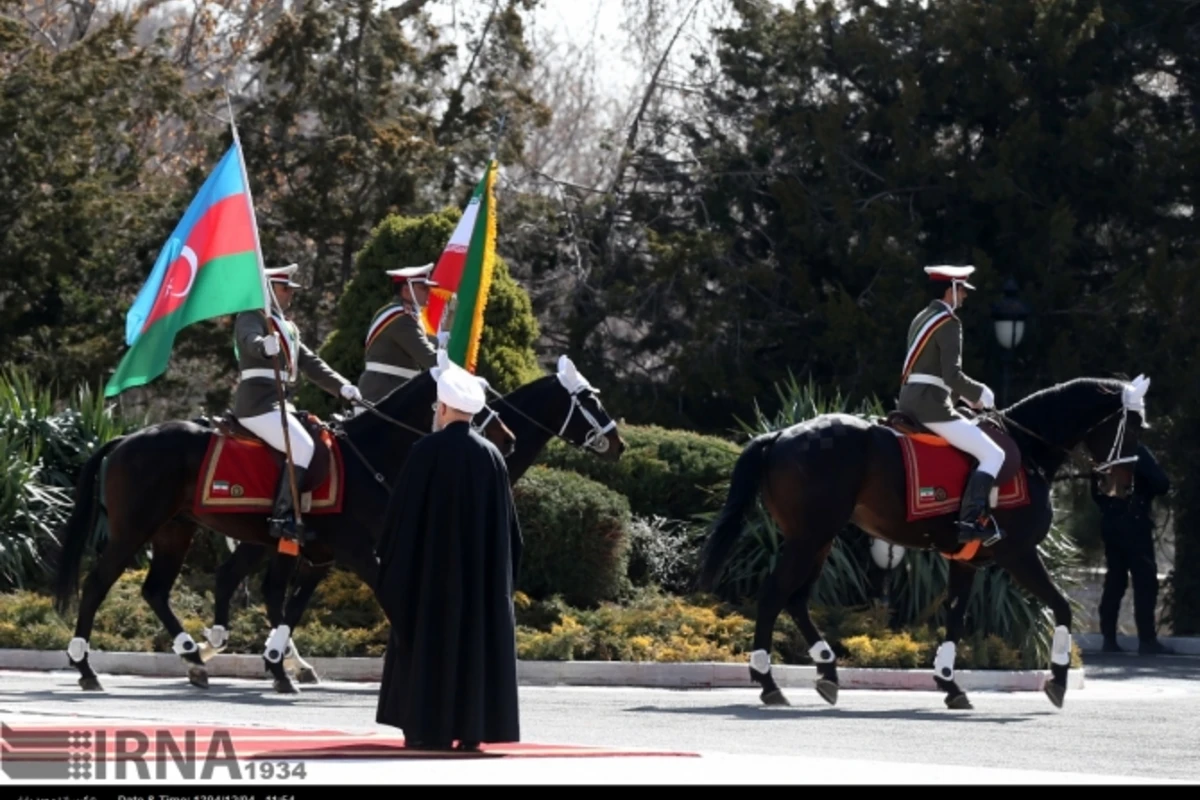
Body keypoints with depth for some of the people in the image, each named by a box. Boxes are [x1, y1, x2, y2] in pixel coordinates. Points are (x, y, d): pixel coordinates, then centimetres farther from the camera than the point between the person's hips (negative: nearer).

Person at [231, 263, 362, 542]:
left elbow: (311, 363, 21)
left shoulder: (288, 327, 23)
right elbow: (251, 341, -28)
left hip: (280, 404, 10)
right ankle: (282, 516, -25)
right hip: (258, 403, -10)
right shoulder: (251, 318, -5)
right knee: (303, 448, -22)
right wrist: (266, 346, -52)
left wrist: (342, 387, 8)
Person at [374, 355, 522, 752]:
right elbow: (508, 524, 9)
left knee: (431, 642, 0)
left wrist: (389, 562, 2)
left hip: (432, 569, -4)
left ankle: (431, 728, -3)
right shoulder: (492, 456, 5)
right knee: (477, 638, 6)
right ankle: (472, 728, 3)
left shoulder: (428, 451, -10)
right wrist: (504, 574, 17)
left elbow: (403, 513, -8)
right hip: (483, 572, 4)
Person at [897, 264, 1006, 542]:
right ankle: (970, 522, -20)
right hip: (931, 406, -10)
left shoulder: (921, 319, 18)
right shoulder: (948, 323, -11)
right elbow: (952, 375, -19)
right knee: (993, 455, -9)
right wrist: (978, 394, -3)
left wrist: (967, 393, 20)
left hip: (908, 402, 10)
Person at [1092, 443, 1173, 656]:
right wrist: (1147, 493, 7)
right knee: (1145, 582, -5)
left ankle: (1109, 638, 6)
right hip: (1135, 524, -7)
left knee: (1114, 582, 10)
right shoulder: (1137, 452, -7)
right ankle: (1147, 640, -10)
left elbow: (1095, 493, 18)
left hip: (1110, 525, 7)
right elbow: (1162, 484, -11)